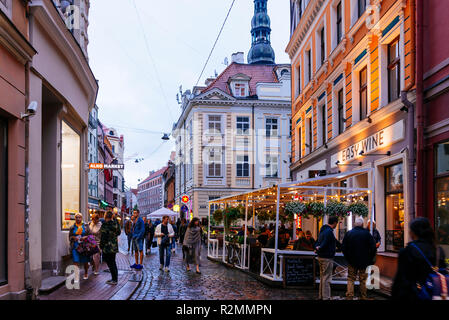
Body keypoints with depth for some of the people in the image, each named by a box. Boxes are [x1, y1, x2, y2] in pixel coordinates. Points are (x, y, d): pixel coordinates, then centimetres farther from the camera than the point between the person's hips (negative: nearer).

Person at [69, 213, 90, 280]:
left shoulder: (85, 226, 5)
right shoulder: (72, 227, 8)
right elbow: (70, 236, 11)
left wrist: (85, 237, -15)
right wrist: (74, 237, -10)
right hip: (75, 246, 0)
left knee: (85, 261, 9)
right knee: (76, 261, -10)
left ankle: (86, 273, 29)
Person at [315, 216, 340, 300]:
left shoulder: (323, 230, 13)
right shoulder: (329, 231, -19)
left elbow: (317, 242, 15)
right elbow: (324, 244, -24)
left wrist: (317, 248, -2)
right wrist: (318, 250, -9)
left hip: (321, 257, 10)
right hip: (327, 258, -10)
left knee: (322, 277, 17)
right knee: (326, 279, -5)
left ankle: (321, 296, 24)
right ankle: (326, 297, -3)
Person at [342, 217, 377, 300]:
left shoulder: (348, 233, -4)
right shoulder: (367, 234, -8)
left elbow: (343, 247, -2)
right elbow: (373, 248, -8)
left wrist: (347, 258, 9)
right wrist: (370, 259, 4)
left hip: (352, 261, 0)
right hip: (364, 262, 0)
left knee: (351, 279, 8)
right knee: (363, 280, 11)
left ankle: (349, 296, 3)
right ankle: (363, 297, 17)